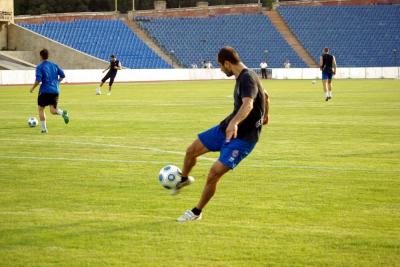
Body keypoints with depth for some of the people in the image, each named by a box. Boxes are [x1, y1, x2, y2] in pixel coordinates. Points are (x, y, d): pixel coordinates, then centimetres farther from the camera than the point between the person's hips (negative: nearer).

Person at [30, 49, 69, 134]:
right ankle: (63, 113, -27)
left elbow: (38, 80, -15)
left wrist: (33, 88, 0)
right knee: (53, 110, 6)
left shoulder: (40, 67, -6)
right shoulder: (54, 65, 11)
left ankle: (43, 128, 9)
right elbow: (62, 75, 9)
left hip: (45, 90, -5)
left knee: (41, 109, 12)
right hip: (55, 91, 5)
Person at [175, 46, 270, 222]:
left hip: (243, 137, -10)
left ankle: (196, 213, 3)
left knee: (214, 174, -15)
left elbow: (248, 104, -45)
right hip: (226, 128, 10)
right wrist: (265, 115, 45)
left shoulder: (248, 79, -25)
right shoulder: (243, 77, 7)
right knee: (192, 150, 12)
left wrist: (234, 123, -63)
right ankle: (184, 179, 43)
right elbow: (265, 95, 25)